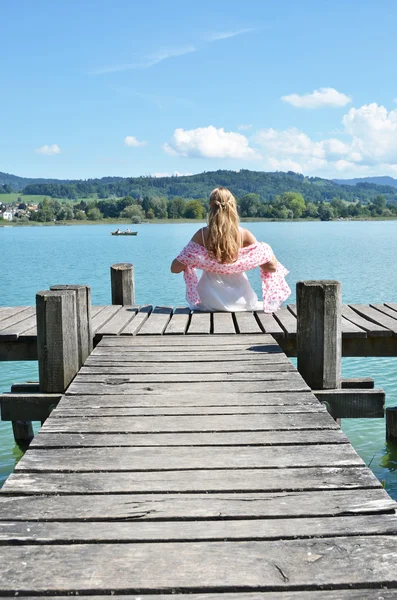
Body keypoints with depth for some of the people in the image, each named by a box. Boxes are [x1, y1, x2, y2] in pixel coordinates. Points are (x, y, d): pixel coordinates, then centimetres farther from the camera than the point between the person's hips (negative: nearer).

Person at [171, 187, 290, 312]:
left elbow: (175, 268, -11)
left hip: (210, 302, 0)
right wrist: (266, 250, 11)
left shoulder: (202, 234, -11)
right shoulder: (244, 234, -12)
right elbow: (272, 267, -9)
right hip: (241, 301, 1)